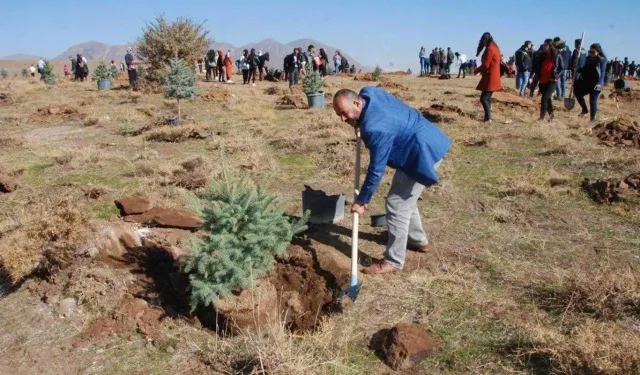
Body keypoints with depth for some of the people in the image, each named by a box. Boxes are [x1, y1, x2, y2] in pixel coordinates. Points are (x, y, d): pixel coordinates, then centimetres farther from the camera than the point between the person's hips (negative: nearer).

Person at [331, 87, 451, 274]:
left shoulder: (375, 128, -30)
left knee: (397, 205, -7)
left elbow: (376, 170, -23)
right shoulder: (367, 92, -5)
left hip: (423, 153, -11)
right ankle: (419, 240, 40)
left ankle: (394, 261, 3)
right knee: (405, 199, 23)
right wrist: (359, 125, 16)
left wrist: (361, 201, -14)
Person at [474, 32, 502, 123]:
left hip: (490, 78, -10)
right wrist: (480, 70, 13)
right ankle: (487, 118, 16)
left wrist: (476, 70, -2)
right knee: (487, 98, 13)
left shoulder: (489, 49, -15)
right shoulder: (495, 48, 15)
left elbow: (485, 65, -17)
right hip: (493, 77, 10)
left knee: (483, 98, -11)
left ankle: (488, 119, -17)